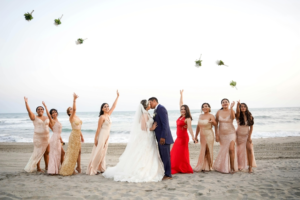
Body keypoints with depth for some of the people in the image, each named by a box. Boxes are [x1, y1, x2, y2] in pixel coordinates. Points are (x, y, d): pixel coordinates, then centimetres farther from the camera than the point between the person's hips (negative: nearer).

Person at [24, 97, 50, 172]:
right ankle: (38, 168, 10)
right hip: (38, 137, -4)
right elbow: (29, 110, -16)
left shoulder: (46, 118, 10)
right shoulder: (34, 117, -3)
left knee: (47, 152, 8)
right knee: (38, 153, -1)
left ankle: (46, 167, 21)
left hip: (46, 137, 4)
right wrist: (26, 102, -25)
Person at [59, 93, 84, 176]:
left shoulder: (77, 117, 12)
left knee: (79, 152, 13)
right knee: (72, 152, -2)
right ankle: (68, 169, 8)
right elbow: (74, 109, -30)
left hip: (78, 136, 8)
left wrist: (81, 136, 18)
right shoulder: (71, 118, -11)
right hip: (74, 135, -8)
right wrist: (74, 100, -39)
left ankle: (78, 167, 25)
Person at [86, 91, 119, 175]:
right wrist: (95, 138, -15)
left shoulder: (108, 115, 9)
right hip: (101, 135, -8)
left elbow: (114, 106, 16)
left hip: (107, 136, 8)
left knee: (103, 153, 12)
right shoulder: (102, 117, -12)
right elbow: (98, 128, -13)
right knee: (98, 152, -6)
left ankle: (100, 168, 20)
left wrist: (117, 97, 20)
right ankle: (92, 169, 0)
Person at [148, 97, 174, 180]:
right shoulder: (156, 110, 17)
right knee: (163, 156, 13)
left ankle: (168, 175, 6)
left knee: (165, 156, -3)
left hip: (164, 137, -9)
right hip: (160, 138, 9)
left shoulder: (161, 108, -12)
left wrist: (163, 137, -23)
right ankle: (165, 173, 21)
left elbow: (165, 123, -20)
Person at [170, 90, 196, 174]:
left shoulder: (187, 119, -15)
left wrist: (193, 137, -38)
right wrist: (181, 95, 17)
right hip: (178, 137, 8)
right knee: (175, 154, 9)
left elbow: (190, 128, -27)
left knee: (182, 154, -1)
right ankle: (176, 168, 18)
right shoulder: (181, 116, 5)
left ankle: (185, 169, 12)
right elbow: (180, 104, 13)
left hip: (183, 138, -8)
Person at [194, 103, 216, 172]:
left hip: (209, 135, -6)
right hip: (202, 135, 6)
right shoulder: (201, 116, 10)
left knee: (208, 151, -1)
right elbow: (198, 126, 15)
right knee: (203, 151, 9)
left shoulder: (211, 116, -7)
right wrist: (196, 136, 14)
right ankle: (204, 167, 17)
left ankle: (208, 167, 8)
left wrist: (213, 121, -44)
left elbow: (215, 125, -23)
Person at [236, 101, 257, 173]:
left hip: (247, 135, 1)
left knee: (249, 149, -11)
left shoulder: (249, 116, -3)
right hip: (239, 135, -1)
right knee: (240, 151, 4)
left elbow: (251, 127, -1)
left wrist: (249, 137, -8)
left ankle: (250, 167, -3)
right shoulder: (238, 116, -9)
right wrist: (238, 104, -53)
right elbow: (237, 111, -33)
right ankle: (240, 166, 20)